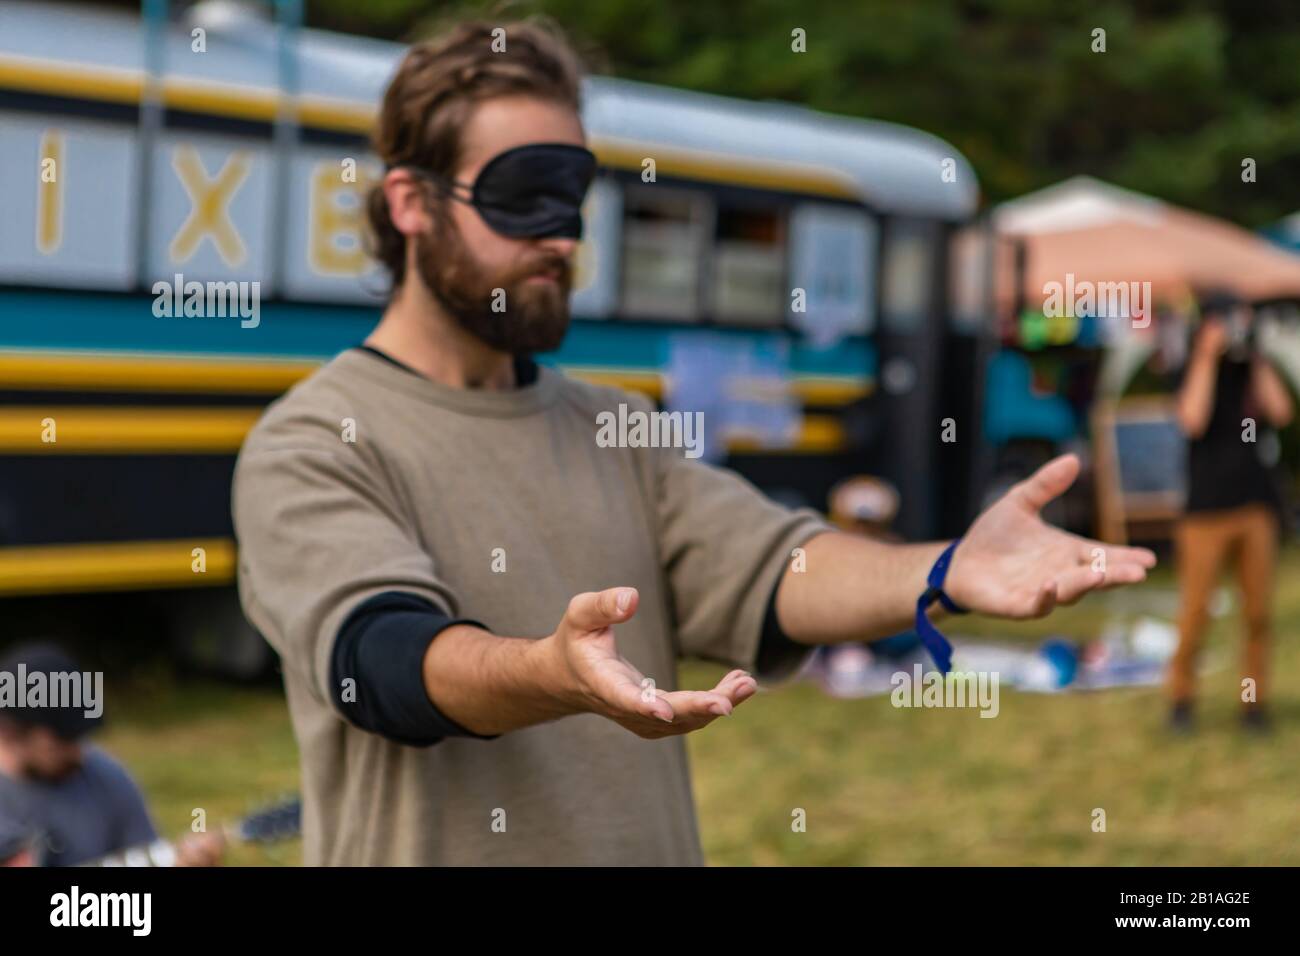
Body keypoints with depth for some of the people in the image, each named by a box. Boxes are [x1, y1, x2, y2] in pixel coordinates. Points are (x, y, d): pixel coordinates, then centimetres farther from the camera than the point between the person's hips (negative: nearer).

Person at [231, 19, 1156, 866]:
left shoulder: (614, 428, 8)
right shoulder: (311, 447, -9)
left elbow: (768, 573, -6)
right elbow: (382, 652, -26)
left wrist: (948, 574, -24)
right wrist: (552, 674, -45)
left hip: (651, 842, 5)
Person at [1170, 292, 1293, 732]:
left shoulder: (1257, 370, 10)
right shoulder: (1195, 370, 2)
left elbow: (1281, 413, -7)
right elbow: (1193, 421, -16)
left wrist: (1256, 357, -4)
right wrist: (1208, 357, -13)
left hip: (1257, 506, 3)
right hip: (1207, 509, -3)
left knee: (1258, 611, -1)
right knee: (1196, 609, -6)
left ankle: (1253, 699, 9)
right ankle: (1181, 695, 9)